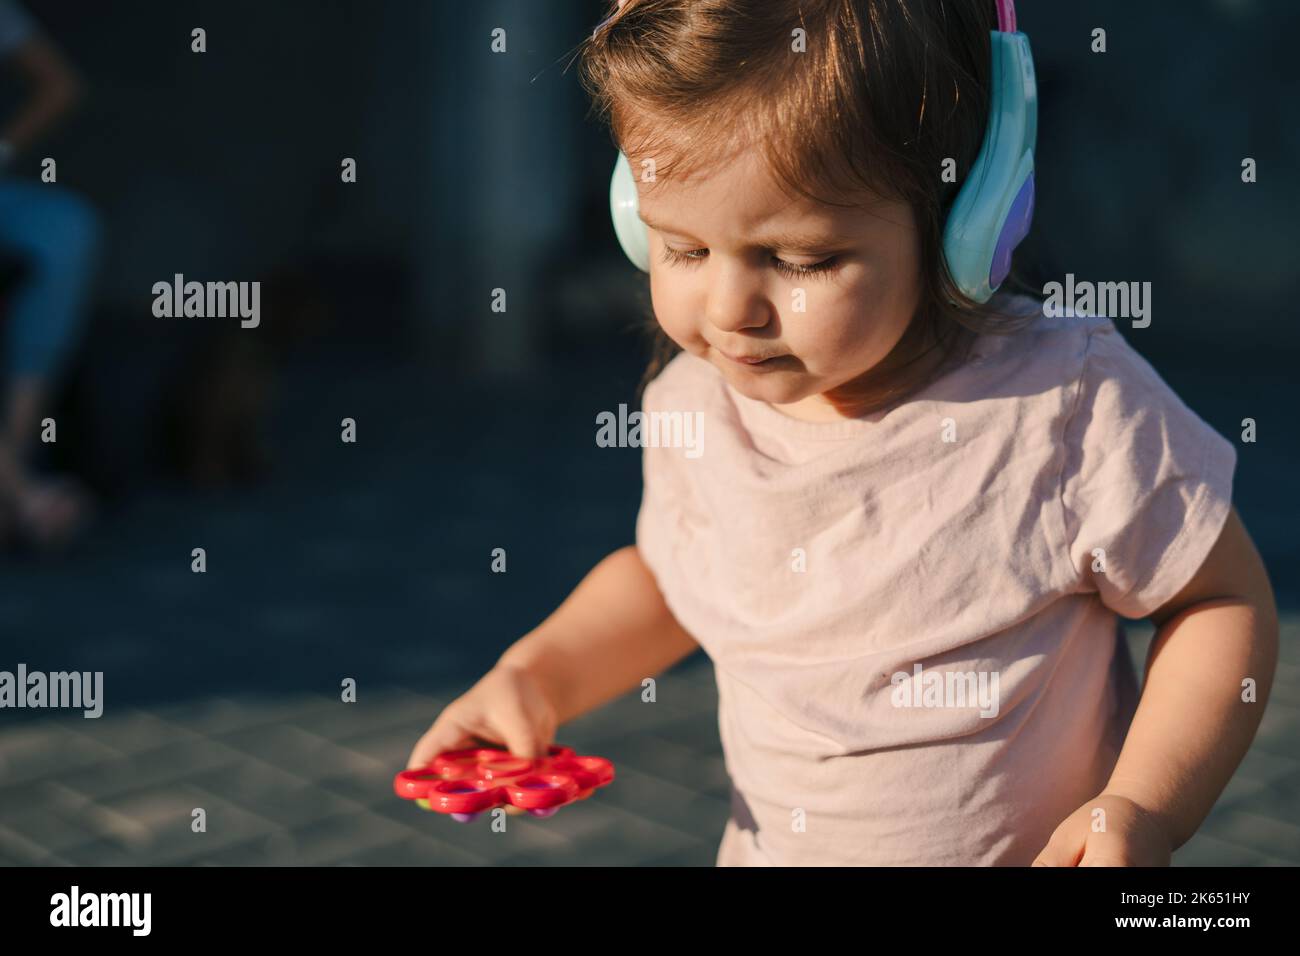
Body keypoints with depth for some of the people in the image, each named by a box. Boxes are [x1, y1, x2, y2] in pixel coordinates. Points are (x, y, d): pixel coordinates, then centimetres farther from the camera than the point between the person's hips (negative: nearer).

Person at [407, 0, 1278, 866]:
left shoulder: (1070, 404, -23)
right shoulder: (694, 408, -10)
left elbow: (1224, 599, -11)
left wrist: (1145, 811, -24)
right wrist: (535, 675, -5)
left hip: (1028, 849, -3)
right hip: (766, 847, 4)